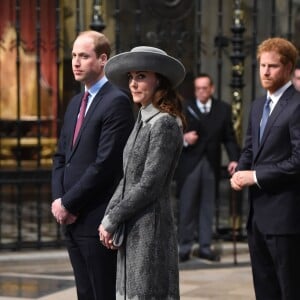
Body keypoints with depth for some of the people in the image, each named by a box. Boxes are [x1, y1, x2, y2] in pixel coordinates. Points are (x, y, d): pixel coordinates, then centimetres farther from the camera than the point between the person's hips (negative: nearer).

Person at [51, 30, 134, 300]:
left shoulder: (116, 101, -11)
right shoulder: (76, 103, 17)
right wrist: (58, 200, 1)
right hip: (71, 219, 8)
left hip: (98, 219, -8)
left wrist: (68, 204, -13)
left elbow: (106, 163, -18)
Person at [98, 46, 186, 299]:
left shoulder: (164, 124, -14)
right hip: (133, 230, 9)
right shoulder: (143, 120, 13)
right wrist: (109, 216, 4)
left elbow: (149, 185, -17)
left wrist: (112, 221, -11)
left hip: (150, 228, -9)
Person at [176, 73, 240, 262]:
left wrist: (234, 159, -6)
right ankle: (185, 248, 6)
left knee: (208, 207, 6)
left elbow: (229, 138, 6)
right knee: (187, 207, -1)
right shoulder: (184, 109, 2)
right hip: (190, 164, -2)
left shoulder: (223, 109, 8)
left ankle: (205, 247, 13)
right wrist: (183, 138, -18)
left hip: (211, 165, 2)